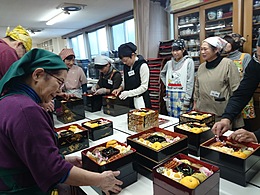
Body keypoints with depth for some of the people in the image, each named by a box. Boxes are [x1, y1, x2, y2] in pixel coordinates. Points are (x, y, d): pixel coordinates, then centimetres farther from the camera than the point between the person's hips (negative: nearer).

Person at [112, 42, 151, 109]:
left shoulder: (142, 66, -14)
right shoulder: (126, 66, 5)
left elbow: (144, 87, -14)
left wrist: (128, 93, -21)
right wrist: (120, 88, -2)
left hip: (140, 101, -5)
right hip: (129, 100, 6)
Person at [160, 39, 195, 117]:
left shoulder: (189, 61, -4)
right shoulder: (169, 63, 10)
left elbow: (190, 82, -9)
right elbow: (162, 74, 29)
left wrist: (187, 99, -12)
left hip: (182, 97, -5)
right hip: (170, 97, 5)